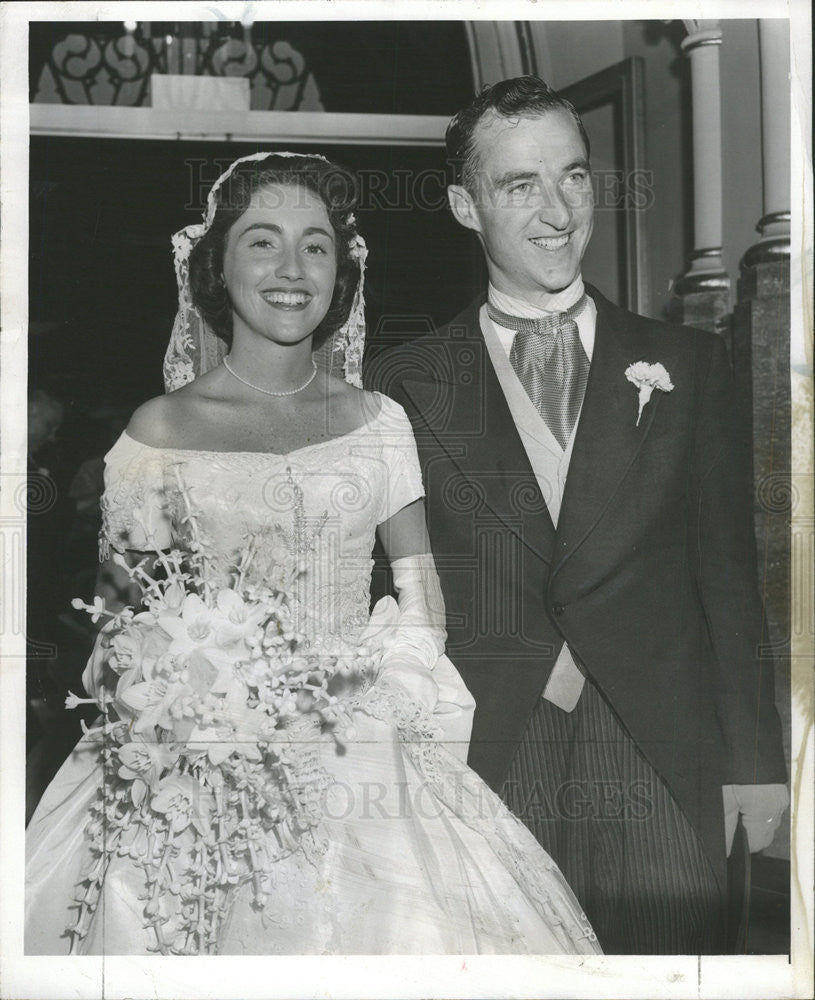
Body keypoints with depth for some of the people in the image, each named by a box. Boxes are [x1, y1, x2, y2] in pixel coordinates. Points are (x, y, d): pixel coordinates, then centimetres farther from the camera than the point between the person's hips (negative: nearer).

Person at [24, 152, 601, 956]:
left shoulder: (376, 421, 6)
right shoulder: (161, 429, 2)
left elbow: (421, 594, 10)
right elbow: (121, 604, 8)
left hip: (361, 760, 2)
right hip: (199, 764, -1)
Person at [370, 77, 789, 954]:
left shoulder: (686, 365, 8)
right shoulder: (403, 388, 4)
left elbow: (727, 575, 8)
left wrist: (753, 761, 6)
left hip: (660, 781, 1)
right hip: (477, 775, -1)